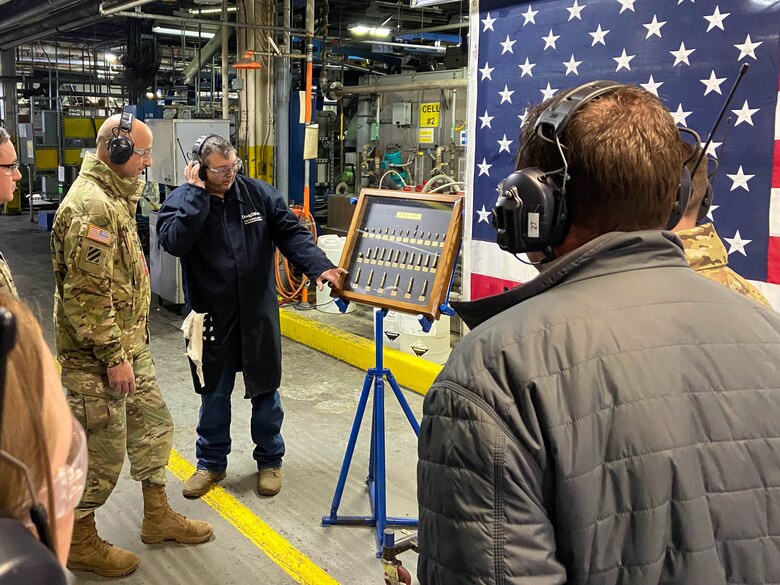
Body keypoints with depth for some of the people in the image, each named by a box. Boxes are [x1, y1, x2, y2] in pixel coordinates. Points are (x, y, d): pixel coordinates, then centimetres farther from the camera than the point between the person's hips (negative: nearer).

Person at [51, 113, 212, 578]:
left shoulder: (115, 197, 12)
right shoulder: (90, 206, -22)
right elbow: (86, 293, -26)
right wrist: (113, 357, -23)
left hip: (130, 344, 10)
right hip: (97, 355, -10)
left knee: (153, 425, 18)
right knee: (103, 450, 2)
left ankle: (158, 517, 35)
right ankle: (81, 543, 21)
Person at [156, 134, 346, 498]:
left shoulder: (259, 194, -2)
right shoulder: (181, 201, -6)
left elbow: (292, 233, -5)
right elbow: (174, 241, -24)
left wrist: (319, 266, -21)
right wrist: (197, 193, -21)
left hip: (258, 314, 1)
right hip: (213, 315, -1)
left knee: (265, 390, 12)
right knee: (214, 394, 12)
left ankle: (270, 461, 30)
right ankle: (211, 463, 31)